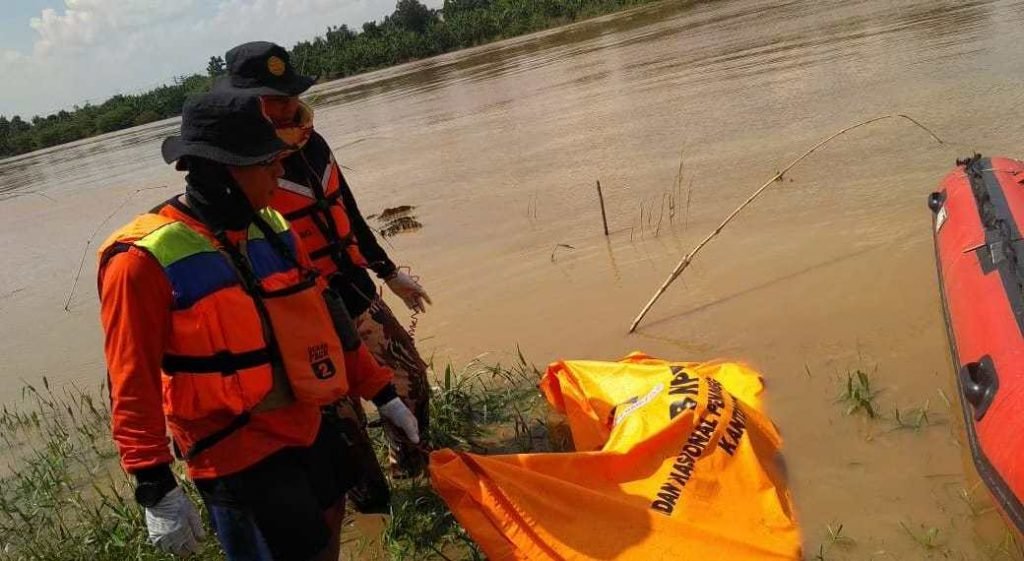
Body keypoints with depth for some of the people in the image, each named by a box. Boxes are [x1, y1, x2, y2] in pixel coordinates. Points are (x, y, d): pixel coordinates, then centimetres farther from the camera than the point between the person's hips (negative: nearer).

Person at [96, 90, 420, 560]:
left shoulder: (270, 228, 2)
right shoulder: (145, 260, -19)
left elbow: (322, 316, 10)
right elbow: (133, 386, -18)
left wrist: (381, 393, 12)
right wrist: (156, 489, -21)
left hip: (310, 424, 7)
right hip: (237, 454, -7)